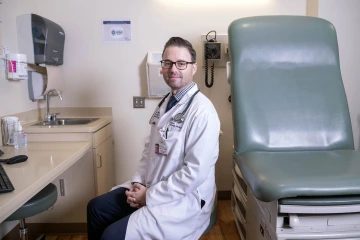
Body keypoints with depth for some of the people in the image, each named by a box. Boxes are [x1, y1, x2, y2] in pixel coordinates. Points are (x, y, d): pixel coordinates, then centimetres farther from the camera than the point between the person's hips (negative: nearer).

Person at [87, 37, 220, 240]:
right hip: (151, 186, 8)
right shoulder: (166, 103, 7)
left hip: (182, 201, -8)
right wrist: (138, 182, -2)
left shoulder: (202, 111, -22)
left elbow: (195, 172, -25)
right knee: (96, 207, 12)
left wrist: (149, 196, -18)